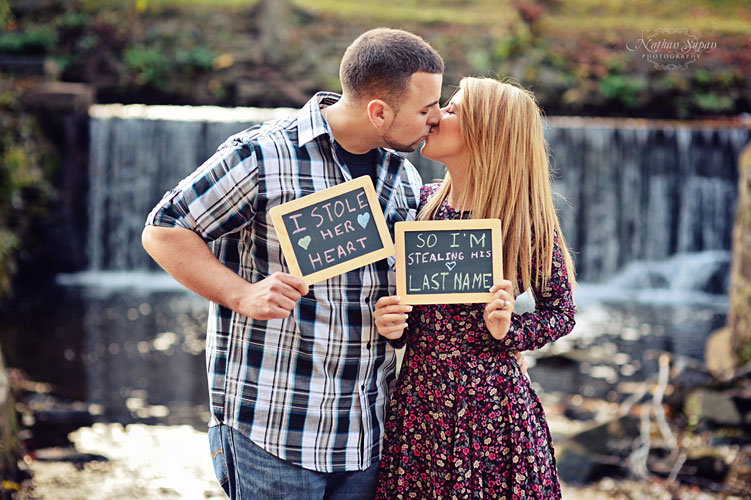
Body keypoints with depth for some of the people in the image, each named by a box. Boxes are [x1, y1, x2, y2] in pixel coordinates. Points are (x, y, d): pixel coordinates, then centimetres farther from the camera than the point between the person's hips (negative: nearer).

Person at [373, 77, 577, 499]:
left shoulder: (525, 219, -10)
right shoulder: (422, 203, 3)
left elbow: (562, 313, 1)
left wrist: (508, 330, -16)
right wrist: (390, 325, -7)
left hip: (490, 408, -4)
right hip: (418, 400, 4)